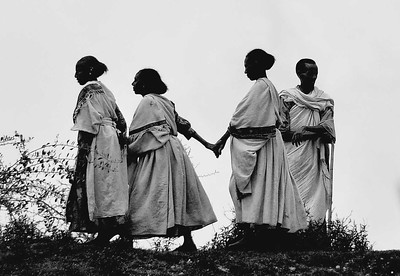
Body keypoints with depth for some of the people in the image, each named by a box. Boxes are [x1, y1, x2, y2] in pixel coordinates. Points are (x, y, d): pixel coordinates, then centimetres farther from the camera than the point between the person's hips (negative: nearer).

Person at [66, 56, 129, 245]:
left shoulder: (88, 91, -4)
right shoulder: (105, 91, 22)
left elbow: (89, 125, -14)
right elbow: (121, 120, 21)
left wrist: (83, 150, -16)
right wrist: (121, 138, 20)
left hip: (98, 142, -9)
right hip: (113, 141, 9)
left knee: (99, 187, -11)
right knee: (112, 188, 5)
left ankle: (105, 233, -15)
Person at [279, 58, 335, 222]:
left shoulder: (325, 100, 11)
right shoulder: (286, 97, 4)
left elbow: (327, 128, -1)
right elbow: (281, 130, -3)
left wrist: (305, 130, -17)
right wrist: (314, 132, -8)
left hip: (316, 156, 2)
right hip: (293, 155, -2)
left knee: (317, 194, -3)